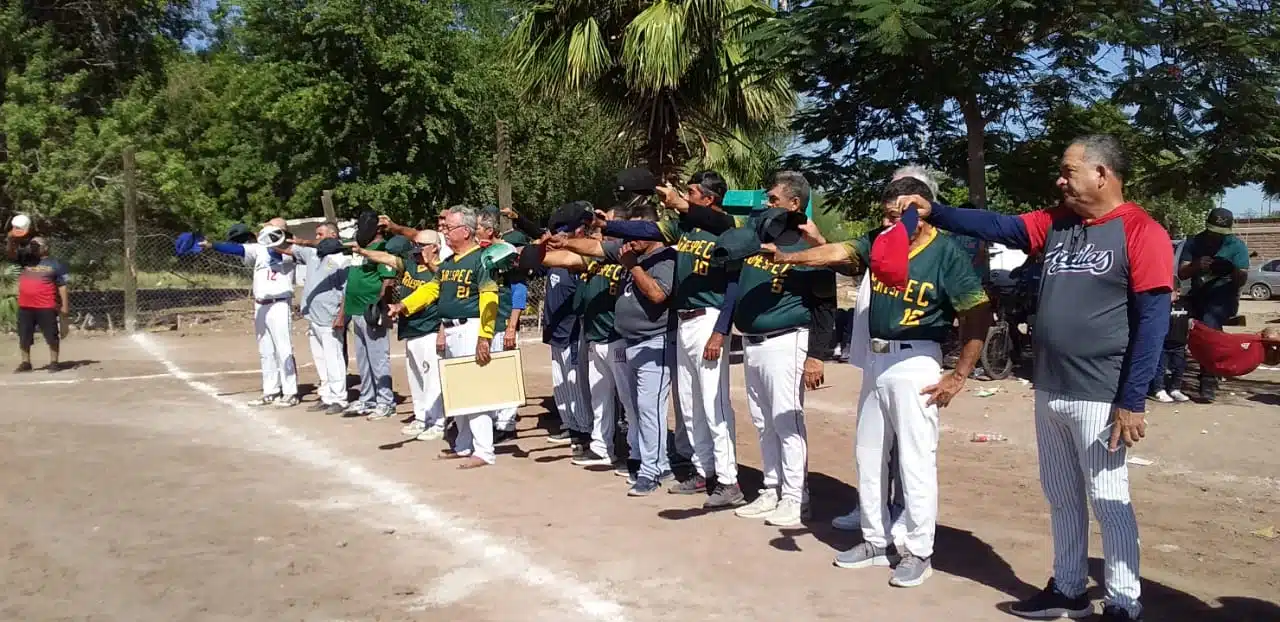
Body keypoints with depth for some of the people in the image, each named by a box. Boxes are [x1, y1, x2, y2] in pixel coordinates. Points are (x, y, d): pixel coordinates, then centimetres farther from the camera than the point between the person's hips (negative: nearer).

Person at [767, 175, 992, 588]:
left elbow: (979, 315, -12)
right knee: (869, 456, 13)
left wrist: (959, 375, -13)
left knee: (915, 461, -2)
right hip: (876, 359, 7)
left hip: (915, 363, -7)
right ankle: (875, 542, 27)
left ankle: (918, 553, 12)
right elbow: (839, 252, -9)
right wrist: (787, 258, -25)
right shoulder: (879, 241, 3)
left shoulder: (946, 253, -12)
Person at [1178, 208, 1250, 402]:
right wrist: (1196, 265, -19)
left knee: (1209, 323, -29)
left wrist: (1233, 272, -28)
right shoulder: (1194, 243, 8)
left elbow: (1242, 280, -6)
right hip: (1198, 296, 5)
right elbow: (1181, 273, 1)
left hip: (1224, 297, -5)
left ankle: (1209, 381, -32)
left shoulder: (1237, 245, 2)